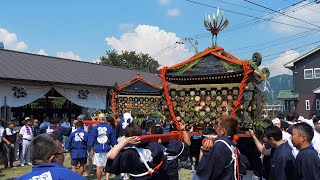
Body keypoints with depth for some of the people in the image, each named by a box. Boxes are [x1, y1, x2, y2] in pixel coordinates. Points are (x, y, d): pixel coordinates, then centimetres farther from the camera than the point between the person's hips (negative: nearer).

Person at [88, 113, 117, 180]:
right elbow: (113, 140, 6)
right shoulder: (109, 128, -1)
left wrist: (89, 149, 7)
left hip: (98, 149, 0)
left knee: (99, 167, 8)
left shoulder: (95, 128, -2)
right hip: (107, 149, 0)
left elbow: (91, 139, 0)